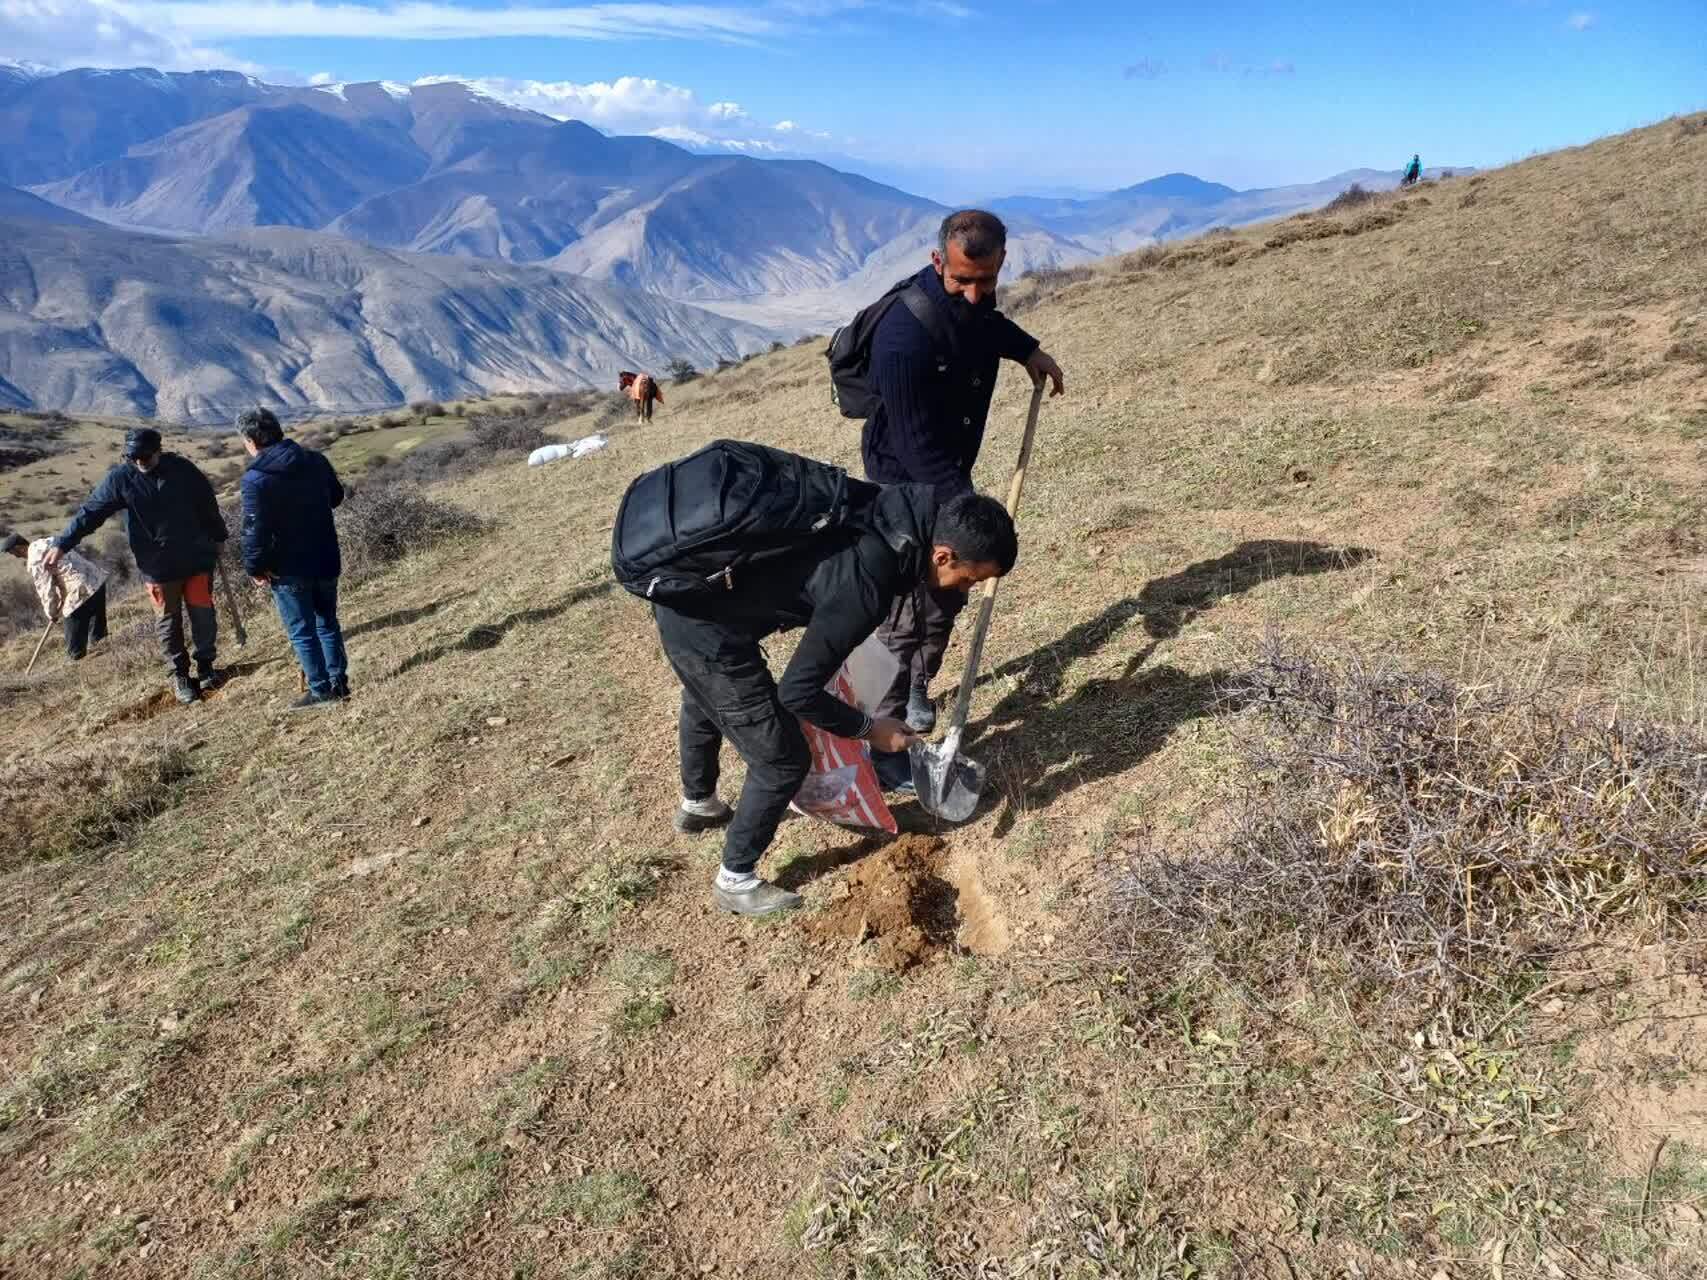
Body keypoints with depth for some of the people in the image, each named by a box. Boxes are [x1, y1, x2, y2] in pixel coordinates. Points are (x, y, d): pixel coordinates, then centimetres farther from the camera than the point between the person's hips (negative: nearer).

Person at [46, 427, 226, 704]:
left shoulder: (183, 468, -4)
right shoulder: (120, 478, -6)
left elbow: (208, 504, 8)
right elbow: (90, 512, -6)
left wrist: (218, 537, 17)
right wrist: (62, 544, -12)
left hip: (197, 558, 0)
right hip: (157, 565, 0)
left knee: (203, 613, 6)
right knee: (168, 620, 7)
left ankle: (206, 664, 23)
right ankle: (179, 675, 18)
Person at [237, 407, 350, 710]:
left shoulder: (256, 478, -19)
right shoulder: (316, 460, -1)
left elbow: (255, 528, -20)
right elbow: (336, 496, 16)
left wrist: (254, 568, -9)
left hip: (289, 569, -6)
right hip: (326, 560, 6)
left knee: (302, 631, 6)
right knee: (328, 622, 18)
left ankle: (321, 690, 11)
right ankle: (339, 682, 22)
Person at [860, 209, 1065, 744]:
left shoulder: (974, 296, -6)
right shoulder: (905, 334, -33)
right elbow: (918, 446, -30)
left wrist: (1027, 349, 10)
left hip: (952, 472, 8)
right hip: (906, 480, -8)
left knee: (949, 594, 19)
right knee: (906, 616, -8)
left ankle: (917, 687, 40)